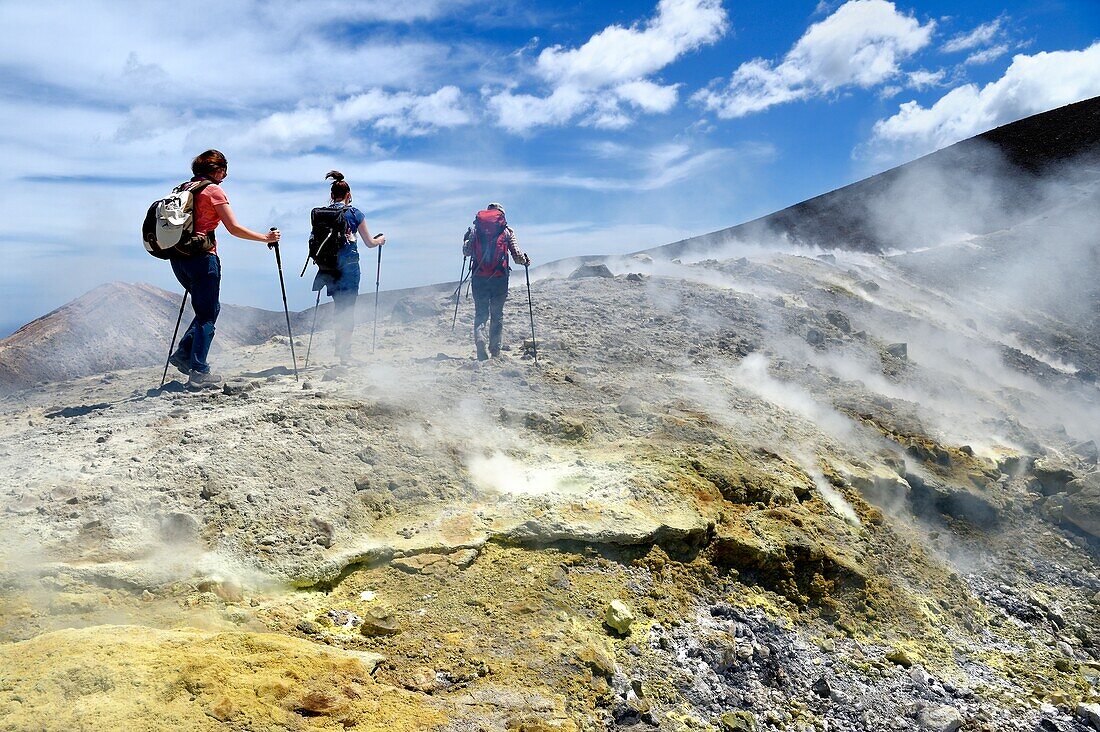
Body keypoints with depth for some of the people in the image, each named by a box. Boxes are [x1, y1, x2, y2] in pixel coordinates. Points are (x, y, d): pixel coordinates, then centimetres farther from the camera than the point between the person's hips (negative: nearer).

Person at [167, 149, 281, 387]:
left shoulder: (185, 189, 16)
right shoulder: (214, 191, -6)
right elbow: (234, 228, -11)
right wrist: (266, 238, -3)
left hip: (178, 257, 8)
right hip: (201, 258, -7)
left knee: (209, 308, 20)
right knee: (207, 314, 0)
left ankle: (183, 353, 12)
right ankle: (199, 372, -1)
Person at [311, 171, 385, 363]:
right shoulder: (355, 213, -2)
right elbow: (370, 243, 4)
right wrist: (381, 240, 26)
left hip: (328, 266, 4)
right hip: (349, 266, -4)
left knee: (338, 306, 18)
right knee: (347, 309, 2)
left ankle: (340, 349, 21)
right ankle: (345, 353, 2)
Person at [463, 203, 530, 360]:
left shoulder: (475, 229, 6)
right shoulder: (507, 231, 3)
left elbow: (466, 252, 8)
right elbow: (517, 255, -1)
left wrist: (467, 237, 29)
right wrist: (525, 261, 21)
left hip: (479, 277, 1)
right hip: (500, 278, 0)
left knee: (481, 313, 5)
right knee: (497, 314, 12)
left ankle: (480, 339, -22)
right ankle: (495, 350, 15)